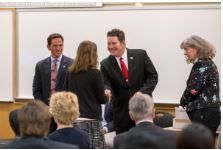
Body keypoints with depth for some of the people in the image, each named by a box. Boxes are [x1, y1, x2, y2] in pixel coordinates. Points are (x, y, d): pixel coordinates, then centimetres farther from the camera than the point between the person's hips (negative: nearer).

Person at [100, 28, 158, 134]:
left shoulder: (140, 55, -2)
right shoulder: (106, 64, 1)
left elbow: (153, 76, -1)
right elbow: (105, 83, -4)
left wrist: (142, 92, -14)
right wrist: (106, 90, -28)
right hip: (121, 112, 1)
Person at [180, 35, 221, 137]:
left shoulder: (201, 64, -9)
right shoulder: (208, 63, 20)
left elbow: (193, 89, -16)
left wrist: (183, 101, 2)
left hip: (203, 113, -10)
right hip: (212, 111, 10)